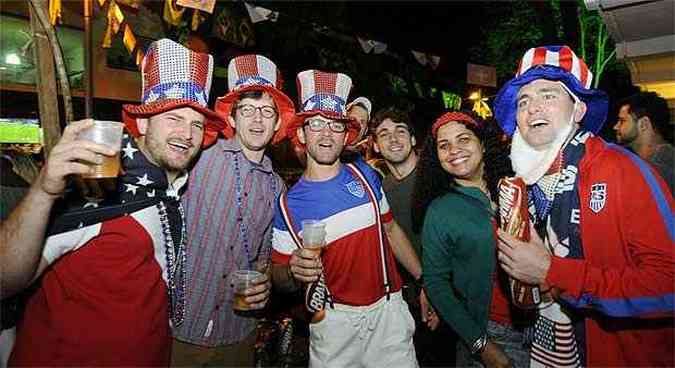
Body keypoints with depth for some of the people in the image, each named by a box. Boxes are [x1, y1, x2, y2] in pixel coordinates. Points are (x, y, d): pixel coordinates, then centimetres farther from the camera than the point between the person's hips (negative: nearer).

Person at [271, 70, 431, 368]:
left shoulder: (365, 176, -3)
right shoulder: (288, 204, -8)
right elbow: (279, 278, 0)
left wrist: (424, 279, 10)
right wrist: (294, 272, -23)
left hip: (389, 309, 2)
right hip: (334, 320, -1)